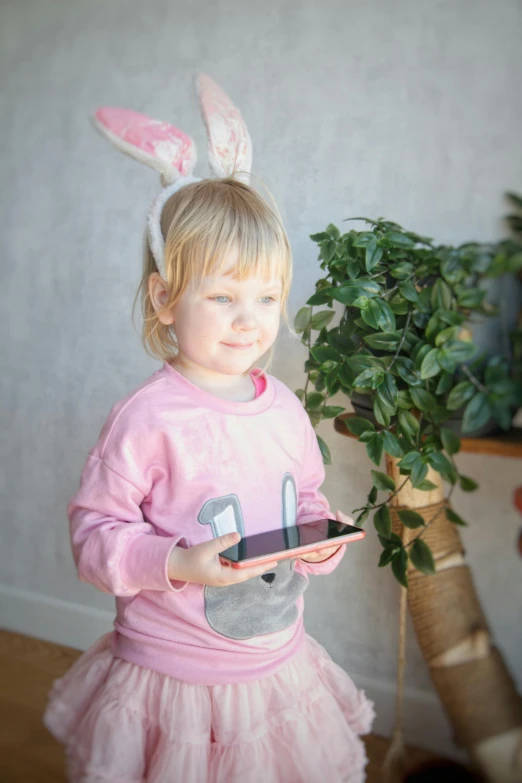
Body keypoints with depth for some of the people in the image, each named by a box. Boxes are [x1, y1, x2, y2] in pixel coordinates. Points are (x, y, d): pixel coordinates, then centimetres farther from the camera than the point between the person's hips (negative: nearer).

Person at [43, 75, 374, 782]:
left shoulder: (285, 408, -2)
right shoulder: (147, 418, -21)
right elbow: (95, 531, -15)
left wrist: (320, 535, -8)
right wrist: (176, 563, -28)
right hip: (172, 678, -5)